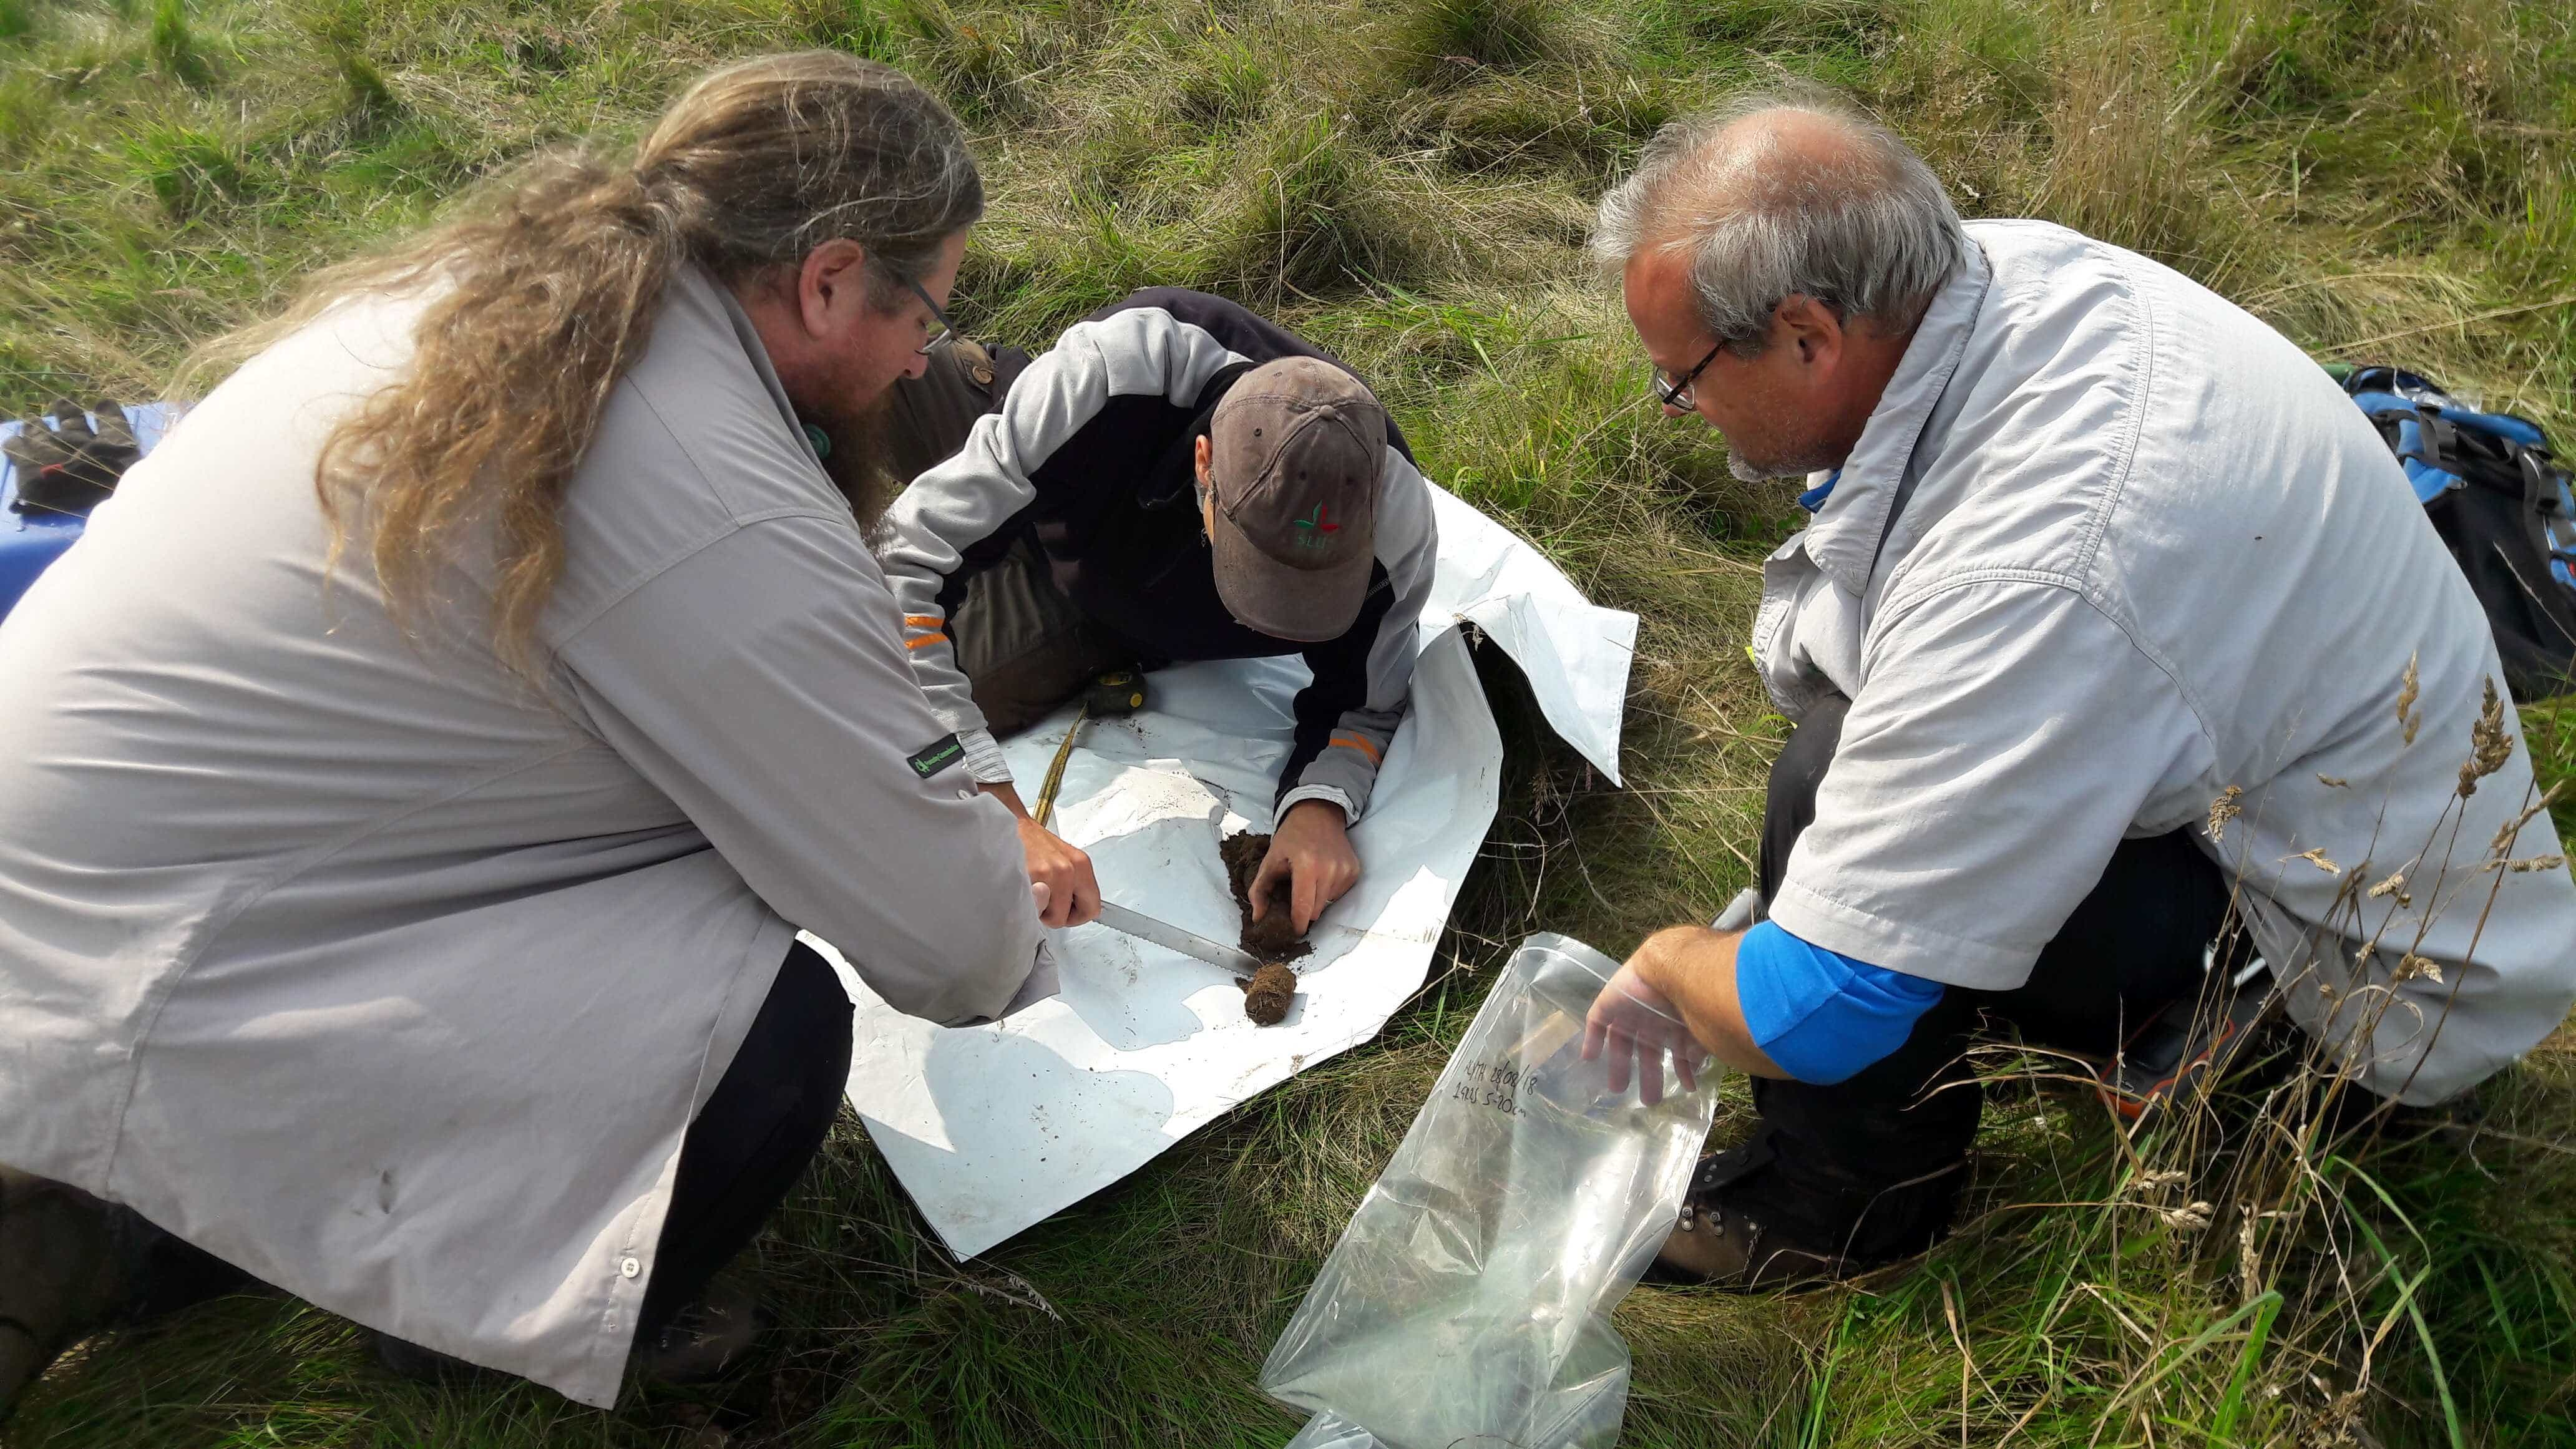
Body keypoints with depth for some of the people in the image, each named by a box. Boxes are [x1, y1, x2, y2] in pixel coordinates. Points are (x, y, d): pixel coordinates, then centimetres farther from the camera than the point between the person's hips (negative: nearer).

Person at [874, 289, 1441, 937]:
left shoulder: (1396, 523, -37)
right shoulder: (1110, 379, -46)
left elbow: (1363, 702, -18)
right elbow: (904, 567, -44)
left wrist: (1320, 805, -41)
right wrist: (1001, 815, -51)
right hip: (1058, 578, -1)